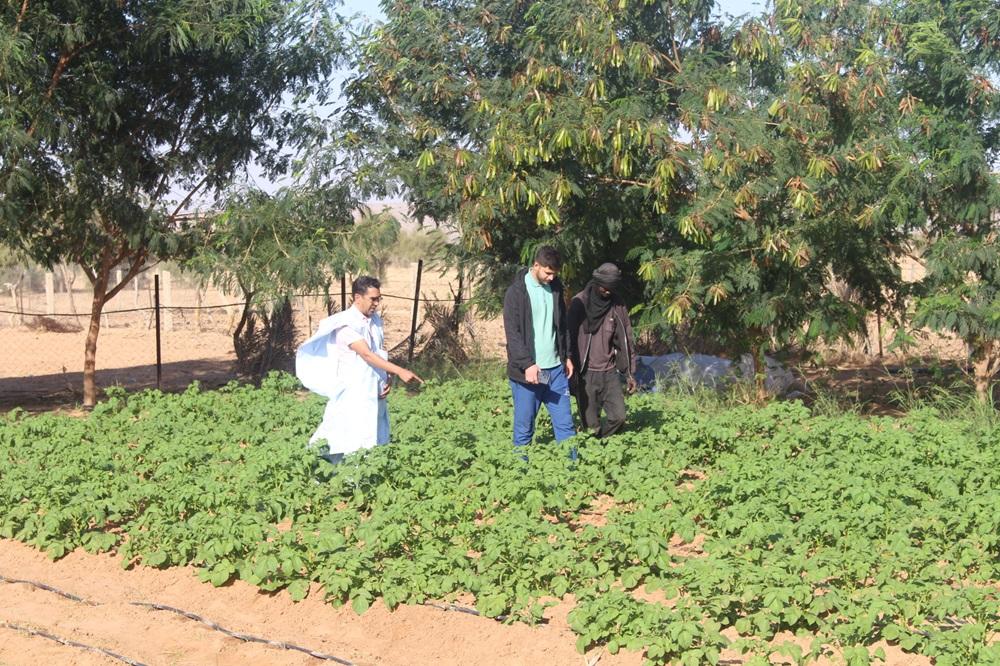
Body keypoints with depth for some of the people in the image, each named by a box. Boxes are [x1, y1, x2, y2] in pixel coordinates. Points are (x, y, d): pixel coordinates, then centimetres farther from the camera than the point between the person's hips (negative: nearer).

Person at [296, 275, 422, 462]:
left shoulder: (375, 320, 10)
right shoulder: (347, 324, -15)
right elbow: (367, 355, -23)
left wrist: (387, 379, -3)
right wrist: (400, 371, -29)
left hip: (375, 392, 7)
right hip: (354, 395, -7)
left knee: (374, 443, 8)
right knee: (354, 448, -7)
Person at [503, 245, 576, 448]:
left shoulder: (555, 287, 10)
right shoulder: (517, 291, -8)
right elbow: (512, 332, -13)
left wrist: (566, 355, 13)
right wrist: (527, 364, -19)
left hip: (556, 367, 5)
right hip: (528, 370, -5)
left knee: (565, 424, 4)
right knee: (524, 426, 2)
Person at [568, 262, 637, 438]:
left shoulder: (617, 305, 4)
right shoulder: (580, 303, -6)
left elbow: (626, 340, 9)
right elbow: (570, 337, -5)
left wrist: (630, 373, 7)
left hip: (610, 372, 3)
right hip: (586, 374, -3)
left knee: (618, 416, -2)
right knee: (591, 424, -2)